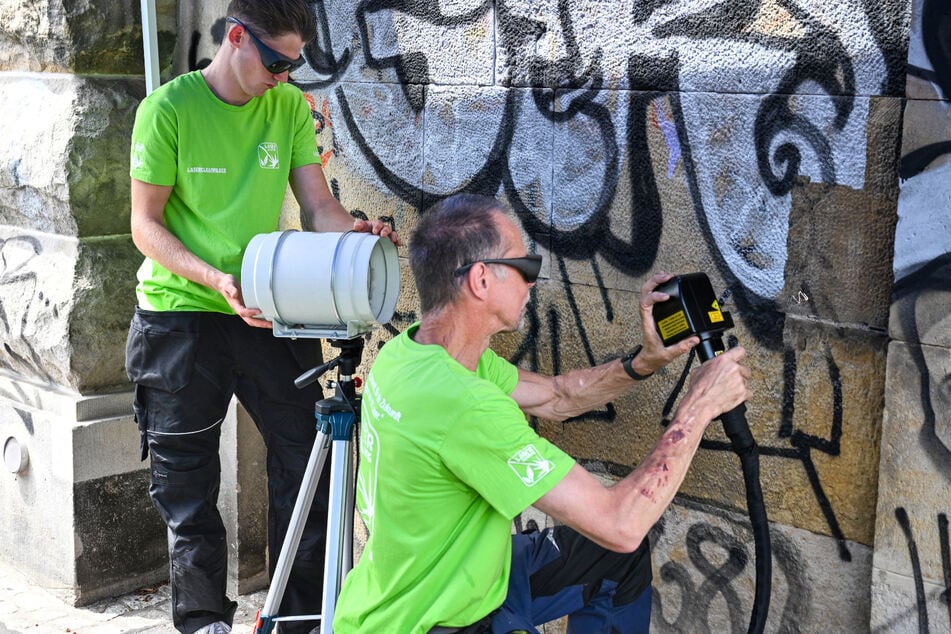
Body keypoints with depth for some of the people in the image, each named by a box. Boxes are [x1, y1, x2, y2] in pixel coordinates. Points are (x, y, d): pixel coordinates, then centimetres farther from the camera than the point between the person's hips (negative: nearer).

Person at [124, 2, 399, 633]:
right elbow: (146, 226, -9)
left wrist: (355, 232, -24)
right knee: (187, 483, 8)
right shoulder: (169, 108, -9)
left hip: (270, 313, 3)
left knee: (305, 461, 3)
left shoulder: (291, 107, 3)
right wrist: (216, 279, -24)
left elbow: (319, 206, -1)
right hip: (181, 315, -3)